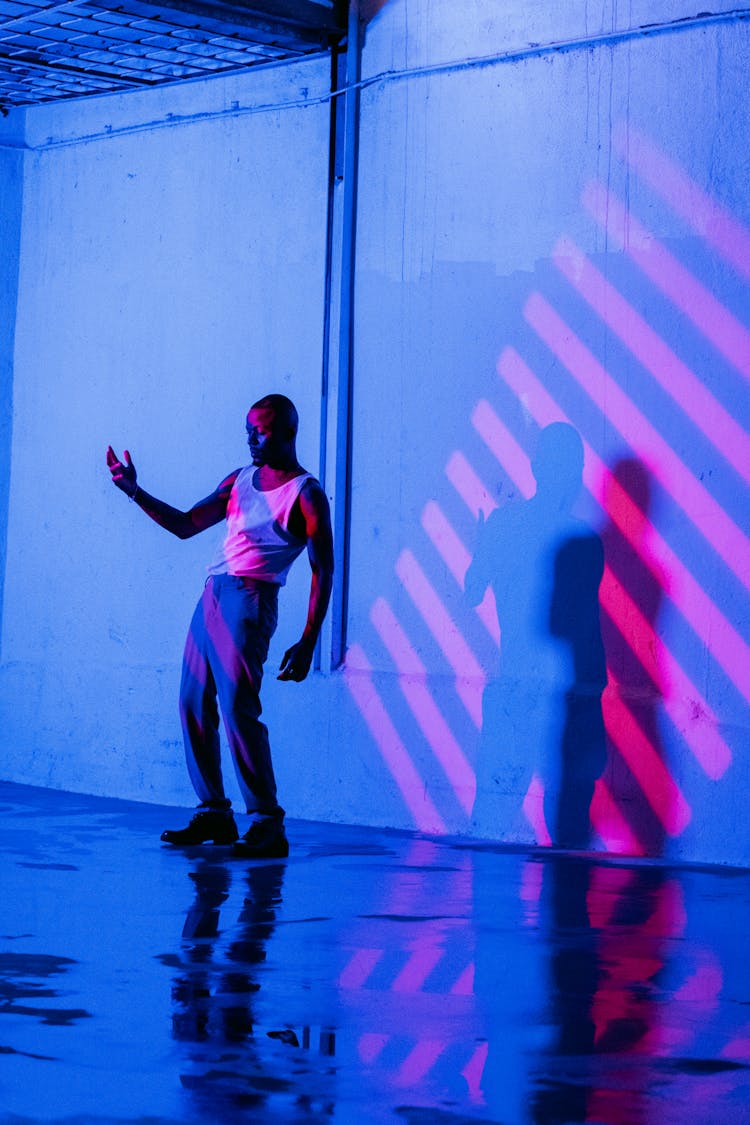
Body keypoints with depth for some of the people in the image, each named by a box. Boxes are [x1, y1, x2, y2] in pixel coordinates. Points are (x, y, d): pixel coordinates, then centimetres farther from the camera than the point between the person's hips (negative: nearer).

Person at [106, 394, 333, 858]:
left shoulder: (306, 494, -3)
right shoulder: (239, 480, 17)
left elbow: (323, 571, -7)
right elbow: (185, 525, 21)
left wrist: (308, 642, -14)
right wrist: (134, 491, 9)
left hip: (249, 601, -8)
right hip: (212, 595, 8)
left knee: (238, 707, -16)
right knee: (195, 704, 6)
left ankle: (268, 824, -13)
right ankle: (214, 814, 15)